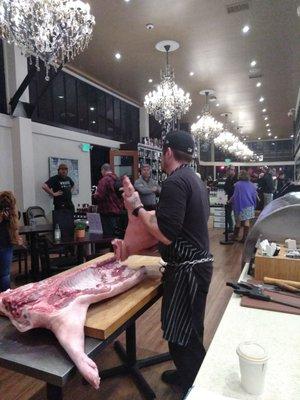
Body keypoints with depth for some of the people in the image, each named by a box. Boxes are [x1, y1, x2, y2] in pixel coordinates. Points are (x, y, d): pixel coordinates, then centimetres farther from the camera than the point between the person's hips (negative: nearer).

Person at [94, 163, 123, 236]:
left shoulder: (104, 180, -15)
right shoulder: (118, 180, 6)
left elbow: (99, 196, -21)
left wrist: (95, 194, 0)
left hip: (107, 212, -7)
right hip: (118, 211, 7)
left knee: (108, 235, -1)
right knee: (115, 234, 16)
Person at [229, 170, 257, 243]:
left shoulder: (238, 184, -11)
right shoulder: (251, 184, 4)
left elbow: (235, 195, -12)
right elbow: (255, 195, 9)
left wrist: (230, 201, 3)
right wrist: (253, 205, 20)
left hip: (241, 205, -4)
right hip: (250, 206, 4)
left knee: (238, 221, 8)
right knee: (247, 221, 6)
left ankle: (235, 236, 19)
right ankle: (245, 238, 5)